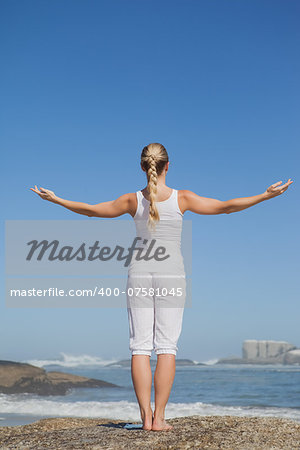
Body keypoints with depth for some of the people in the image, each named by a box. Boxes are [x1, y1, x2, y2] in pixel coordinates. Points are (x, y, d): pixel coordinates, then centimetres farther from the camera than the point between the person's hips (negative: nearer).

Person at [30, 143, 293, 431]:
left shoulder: (133, 200, -1)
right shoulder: (181, 198, -5)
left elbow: (90, 210, 8)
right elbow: (225, 207, -3)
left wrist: (55, 199, 21)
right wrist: (266, 195, 4)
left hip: (140, 273, 1)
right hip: (171, 274, -1)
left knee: (140, 346, 2)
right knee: (166, 347, 1)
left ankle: (146, 416, -1)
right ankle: (159, 417, -2)